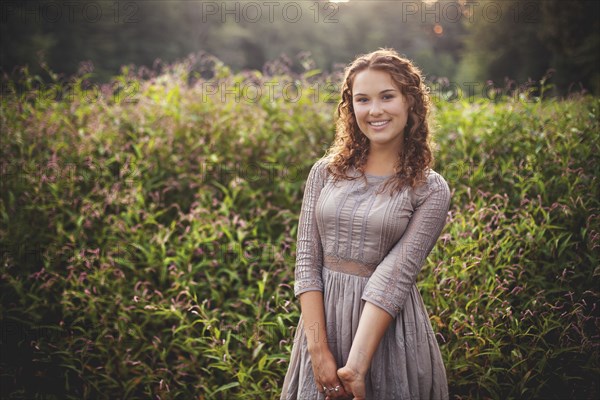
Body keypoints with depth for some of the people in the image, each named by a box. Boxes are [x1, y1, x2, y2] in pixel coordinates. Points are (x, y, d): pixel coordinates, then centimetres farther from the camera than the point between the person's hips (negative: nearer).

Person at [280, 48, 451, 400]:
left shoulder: (431, 190, -6)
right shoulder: (326, 172, 1)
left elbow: (395, 274, -15)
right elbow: (307, 261, -3)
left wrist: (357, 366, -22)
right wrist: (319, 351, -12)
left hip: (388, 331, -2)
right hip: (323, 321, 3)